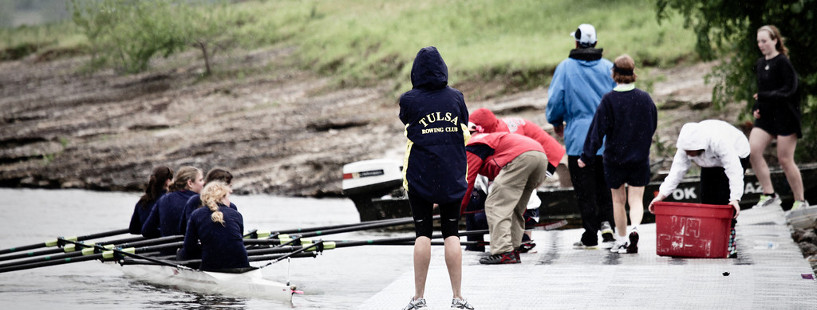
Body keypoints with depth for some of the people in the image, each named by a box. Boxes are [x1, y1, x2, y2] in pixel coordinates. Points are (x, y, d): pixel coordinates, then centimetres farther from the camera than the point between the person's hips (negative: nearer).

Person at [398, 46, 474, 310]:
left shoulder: (409, 100, -6)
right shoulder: (456, 98, 1)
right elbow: (465, 133, 11)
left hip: (420, 176, -2)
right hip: (452, 176, 2)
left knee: (423, 233, 3)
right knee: (451, 233, 6)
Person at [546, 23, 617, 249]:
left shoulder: (565, 68, -5)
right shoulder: (608, 67, 1)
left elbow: (555, 100, -4)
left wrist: (556, 123, 14)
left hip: (578, 139, -2)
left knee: (584, 189, 3)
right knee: (604, 184, 14)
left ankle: (590, 236, 4)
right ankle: (606, 222, -6)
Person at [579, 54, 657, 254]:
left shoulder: (609, 100, -12)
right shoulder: (645, 98, -2)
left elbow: (597, 130, -12)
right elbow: (653, 127, 10)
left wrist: (587, 156, -6)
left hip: (614, 158, -2)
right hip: (640, 158, 2)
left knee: (618, 200, 12)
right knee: (636, 199, 4)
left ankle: (622, 241, 19)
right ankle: (634, 229, -23)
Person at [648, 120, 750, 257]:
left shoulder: (719, 141, -43)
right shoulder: (687, 144, -24)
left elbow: (734, 170, -43)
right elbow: (677, 170, -23)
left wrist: (735, 198, -51)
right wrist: (661, 195, -31)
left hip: (737, 157, -6)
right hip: (712, 163, 6)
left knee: (725, 201, -19)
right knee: (706, 198, -5)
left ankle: (729, 246, -17)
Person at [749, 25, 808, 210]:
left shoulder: (783, 63, -12)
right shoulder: (760, 64, 12)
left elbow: (789, 90, -18)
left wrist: (763, 97, -20)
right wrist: (755, 108, 6)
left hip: (785, 116, -7)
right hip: (766, 115, 7)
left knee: (785, 160, -4)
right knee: (752, 151, -9)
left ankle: (800, 201, 10)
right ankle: (769, 195, 0)